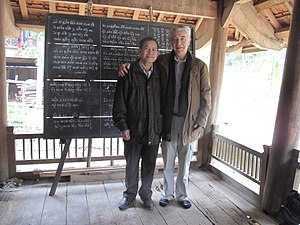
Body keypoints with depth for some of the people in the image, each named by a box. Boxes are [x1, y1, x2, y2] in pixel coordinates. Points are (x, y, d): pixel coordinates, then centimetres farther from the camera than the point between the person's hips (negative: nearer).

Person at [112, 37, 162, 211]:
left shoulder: (159, 75, 6)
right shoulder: (129, 74, -5)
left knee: (150, 164, 13)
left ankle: (146, 193, 34)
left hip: (154, 129, 3)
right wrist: (122, 126, -10)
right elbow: (120, 102, -6)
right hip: (133, 129, -2)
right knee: (132, 164, 12)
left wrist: (163, 126, 8)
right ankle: (130, 194, 33)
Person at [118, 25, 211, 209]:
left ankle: (182, 194, 33)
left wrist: (201, 123, -7)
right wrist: (127, 64, -7)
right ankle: (168, 193, 34)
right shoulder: (162, 61, 1)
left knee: (185, 162, 14)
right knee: (168, 162, 13)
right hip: (168, 120, 1)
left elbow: (206, 97, -1)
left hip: (189, 122, -1)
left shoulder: (199, 66, -2)